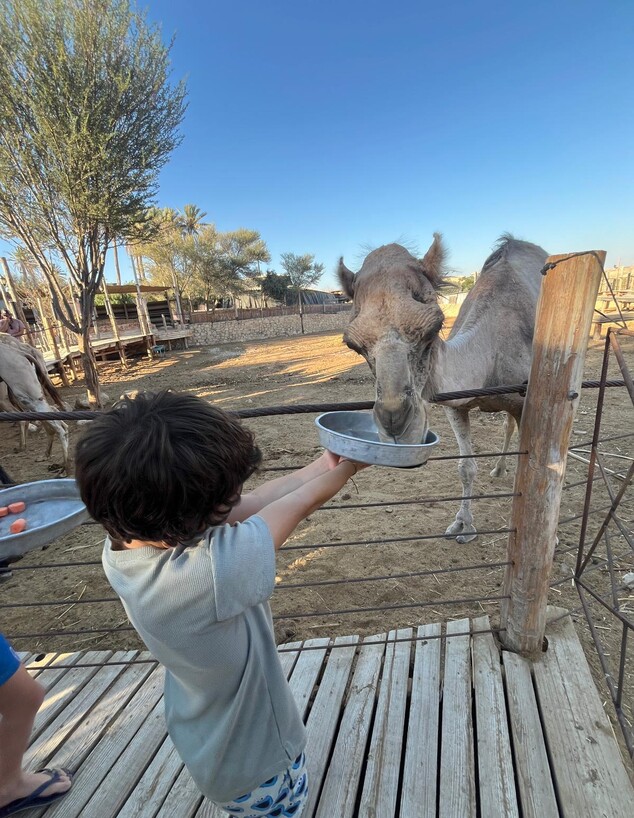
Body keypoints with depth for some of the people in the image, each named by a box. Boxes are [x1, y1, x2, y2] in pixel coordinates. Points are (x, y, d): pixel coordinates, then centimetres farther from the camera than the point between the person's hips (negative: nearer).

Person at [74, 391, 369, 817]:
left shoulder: (123, 544, -22)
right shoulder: (212, 571, -45)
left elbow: (246, 507, -17)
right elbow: (302, 504, -30)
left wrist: (322, 465, -12)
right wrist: (348, 467, -11)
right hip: (255, 760, -6)